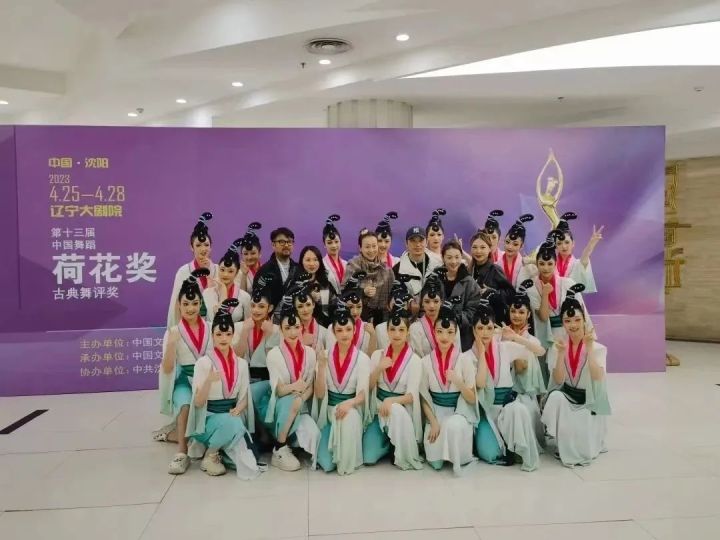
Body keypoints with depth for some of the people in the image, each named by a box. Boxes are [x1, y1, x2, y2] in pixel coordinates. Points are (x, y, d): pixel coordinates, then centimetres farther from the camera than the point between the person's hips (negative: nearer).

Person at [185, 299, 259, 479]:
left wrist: (237, 410, -14)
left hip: (233, 417, 3)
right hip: (210, 419, -3)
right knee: (231, 424, -36)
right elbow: (198, 403, -13)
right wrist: (209, 381, -31)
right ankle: (210, 455, -9)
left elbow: (244, 398, 8)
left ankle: (221, 449, 11)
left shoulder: (241, 363, 4)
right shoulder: (203, 363, -10)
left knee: (247, 462, -18)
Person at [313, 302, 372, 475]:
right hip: (329, 410, 1)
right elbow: (319, 394, -7)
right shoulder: (325, 355, -2)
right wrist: (321, 366, -21)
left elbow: (362, 393, -9)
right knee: (326, 464, -17)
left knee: (348, 419, -39)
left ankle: (348, 462, -12)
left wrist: (349, 404, -32)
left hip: (352, 409, -1)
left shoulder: (362, 358, -5)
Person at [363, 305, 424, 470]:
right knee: (368, 458, -17)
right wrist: (379, 368, -15)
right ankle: (388, 443, 16)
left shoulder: (414, 360, -8)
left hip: (402, 410, -2)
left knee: (396, 411, -40)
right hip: (379, 409, 2)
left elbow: (411, 396, -13)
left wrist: (391, 401, -32)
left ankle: (406, 457, -16)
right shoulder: (377, 354, 2)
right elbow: (368, 387, 2)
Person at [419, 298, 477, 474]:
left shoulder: (465, 360, -7)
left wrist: (458, 382, -25)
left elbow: (472, 399, -6)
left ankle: (459, 458, -8)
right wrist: (433, 422, -10)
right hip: (435, 412, 2)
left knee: (453, 426, -37)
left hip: (460, 412, -1)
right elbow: (424, 397, 3)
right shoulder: (426, 361, -2)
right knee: (434, 461, -17)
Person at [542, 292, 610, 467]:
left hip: (589, 402, -1)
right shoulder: (557, 347, -3)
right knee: (556, 397, -36)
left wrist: (589, 347, -30)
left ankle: (591, 441, 17)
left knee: (584, 452, -23)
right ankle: (564, 447, -15)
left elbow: (597, 377, -26)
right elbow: (558, 380, -15)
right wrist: (561, 353, -26)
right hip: (566, 397, 1)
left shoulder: (598, 348, -8)